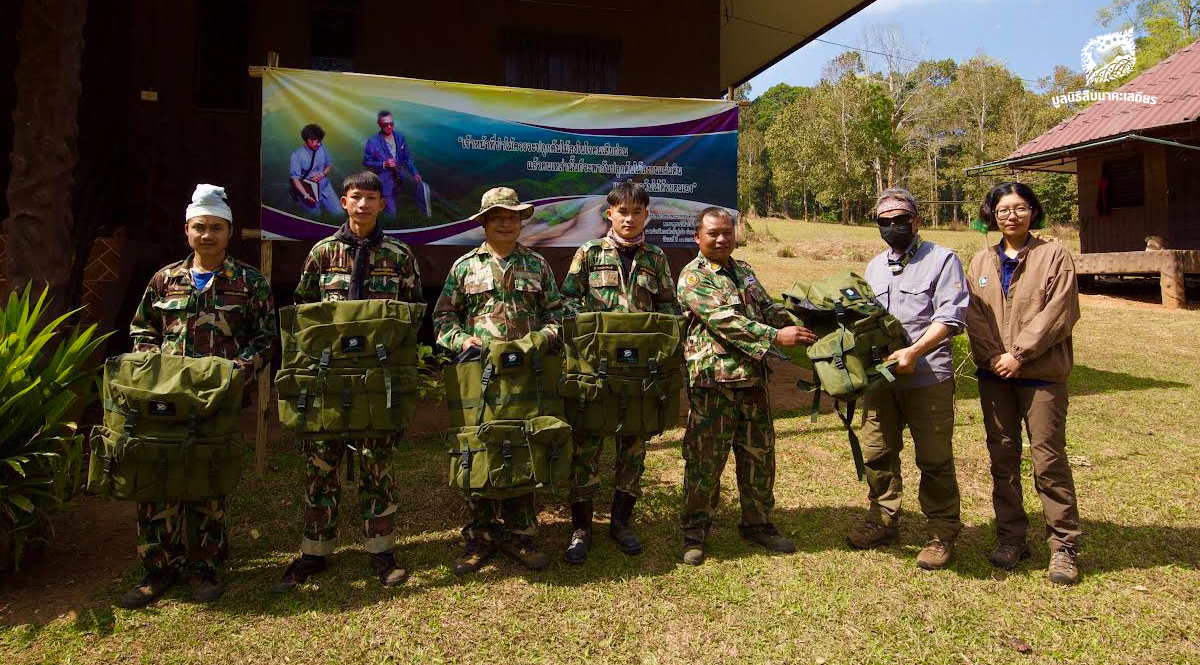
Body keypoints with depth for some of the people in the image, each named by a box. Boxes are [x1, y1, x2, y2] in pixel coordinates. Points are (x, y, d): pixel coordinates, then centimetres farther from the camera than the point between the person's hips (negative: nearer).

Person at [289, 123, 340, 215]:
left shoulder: (322, 148, -3)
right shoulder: (297, 156, -16)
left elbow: (329, 165, 12)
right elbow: (295, 179, -16)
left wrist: (322, 174, -10)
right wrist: (306, 196, -27)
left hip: (325, 188, 4)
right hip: (309, 190, -4)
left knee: (338, 212, -2)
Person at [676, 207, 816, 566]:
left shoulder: (744, 270, 16)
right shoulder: (693, 277, -8)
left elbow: (769, 308, 20)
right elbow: (723, 320, -20)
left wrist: (803, 328, 3)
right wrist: (776, 336, -25)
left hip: (752, 378, 7)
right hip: (713, 381, -7)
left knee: (759, 455, 14)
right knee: (705, 460, 1)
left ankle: (758, 524, 30)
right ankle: (695, 533, 15)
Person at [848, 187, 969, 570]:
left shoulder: (941, 260, -2)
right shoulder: (874, 267, 18)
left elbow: (949, 317, -12)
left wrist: (914, 352, -24)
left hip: (928, 378, -6)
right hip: (880, 377, 6)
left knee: (934, 460, 2)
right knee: (877, 453, 11)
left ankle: (942, 533, 17)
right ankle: (884, 521, 27)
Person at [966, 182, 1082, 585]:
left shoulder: (1055, 257, 0)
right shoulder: (981, 263, 12)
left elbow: (1059, 313, -10)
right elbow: (973, 314, 4)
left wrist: (1019, 354, -14)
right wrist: (992, 356, -9)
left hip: (1041, 374, -4)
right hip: (994, 374, 4)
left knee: (1049, 460, -2)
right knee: (1002, 458, 9)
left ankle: (1063, 546, 11)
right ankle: (1010, 537, 21)